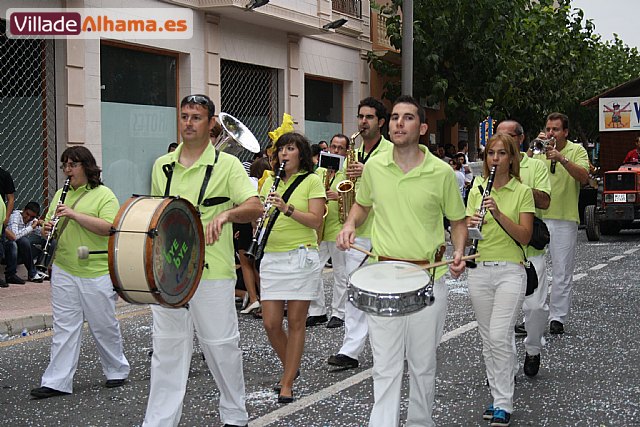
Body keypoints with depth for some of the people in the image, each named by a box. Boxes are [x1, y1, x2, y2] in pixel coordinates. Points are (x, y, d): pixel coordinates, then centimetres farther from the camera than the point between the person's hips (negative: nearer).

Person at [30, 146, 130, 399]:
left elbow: (108, 228, -18)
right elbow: (50, 227, 18)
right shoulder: (60, 195, 14)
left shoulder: (104, 195, -5)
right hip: (64, 271, 5)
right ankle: (57, 382, 6)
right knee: (64, 327, 4)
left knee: (104, 326, 6)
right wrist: (48, 228, -5)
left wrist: (75, 214, -23)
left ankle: (117, 370, 24)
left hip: (96, 273, -5)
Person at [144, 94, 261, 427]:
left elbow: (255, 207, -14)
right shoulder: (162, 166, 11)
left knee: (221, 346, 6)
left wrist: (226, 213, -33)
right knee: (167, 349, 6)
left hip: (212, 272, -4)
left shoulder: (227, 164, -3)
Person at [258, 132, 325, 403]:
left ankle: (287, 384, 10)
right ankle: (290, 368, 26)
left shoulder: (312, 181, 0)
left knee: (296, 322, 2)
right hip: (272, 257, 4)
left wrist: (287, 208, -22)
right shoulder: (270, 182, 14)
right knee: (270, 323, 1)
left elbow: (316, 220, -10)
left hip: (301, 257, -4)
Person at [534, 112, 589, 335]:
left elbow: (583, 177, -15)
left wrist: (562, 159, -27)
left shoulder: (577, 150, 1)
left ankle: (557, 318, 11)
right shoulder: (539, 151, 10)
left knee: (562, 273, 3)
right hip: (538, 217, 3)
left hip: (564, 219, -3)